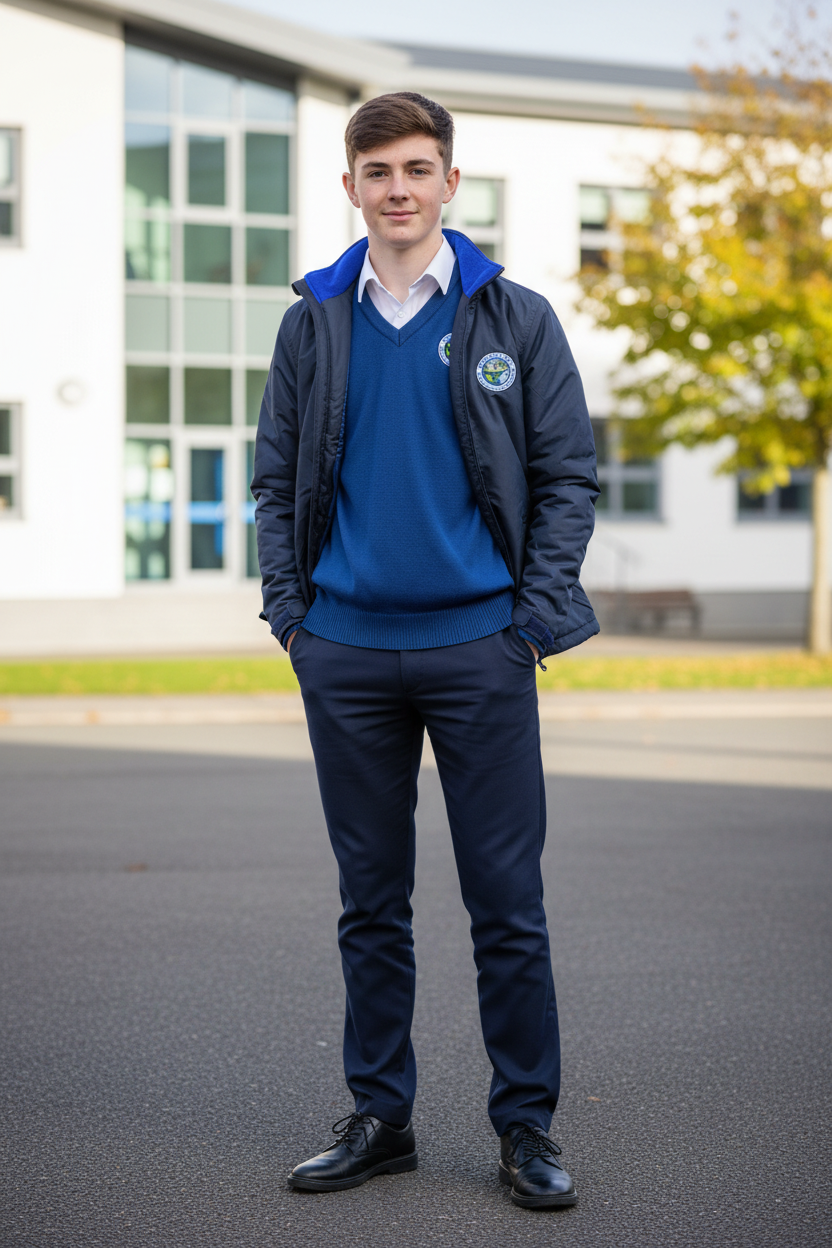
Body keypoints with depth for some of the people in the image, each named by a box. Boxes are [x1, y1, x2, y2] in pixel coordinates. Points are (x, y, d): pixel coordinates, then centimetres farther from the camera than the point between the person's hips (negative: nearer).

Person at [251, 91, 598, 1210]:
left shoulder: (516, 319, 2)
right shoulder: (313, 325, 8)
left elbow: (568, 475, 2)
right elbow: (277, 479, 12)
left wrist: (533, 616, -6)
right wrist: (291, 611, 1)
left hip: (480, 649, -2)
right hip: (347, 654, 2)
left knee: (508, 903, 1)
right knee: (371, 903, 10)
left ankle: (526, 1125, 12)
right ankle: (379, 1116, 21)